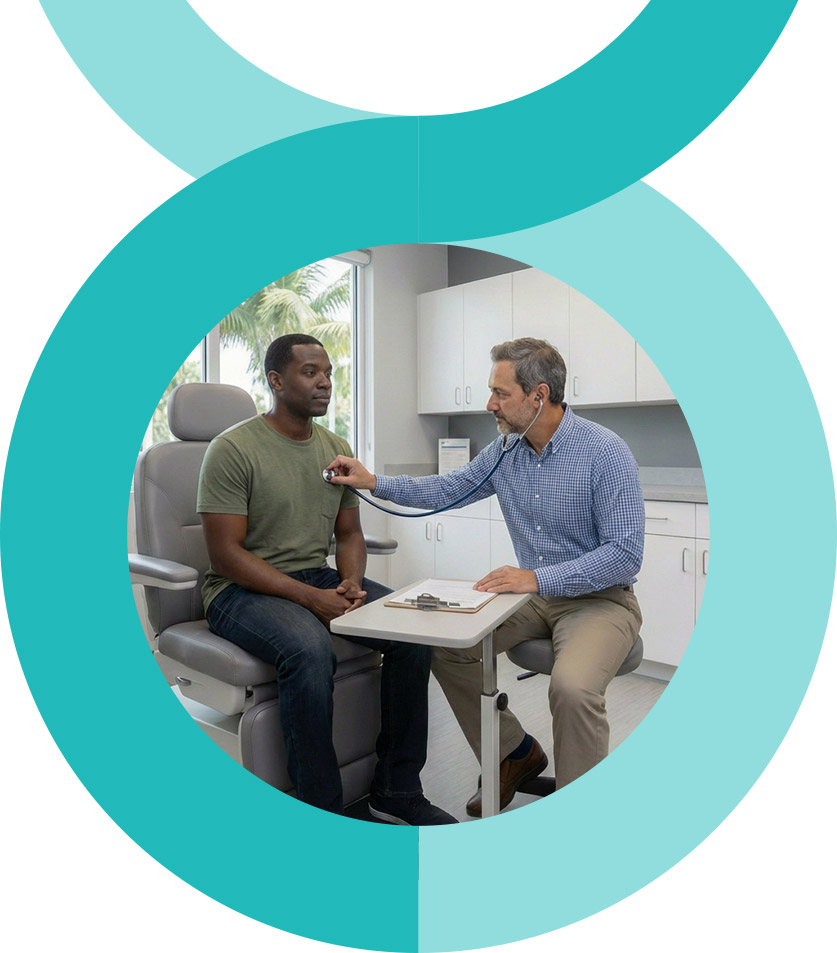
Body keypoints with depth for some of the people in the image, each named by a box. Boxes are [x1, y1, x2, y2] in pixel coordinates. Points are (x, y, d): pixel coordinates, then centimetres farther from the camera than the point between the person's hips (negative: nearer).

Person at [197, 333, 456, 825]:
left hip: (319, 576, 6)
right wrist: (310, 598, -22)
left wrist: (351, 583, -9)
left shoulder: (336, 449, 9)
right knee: (310, 649, -36)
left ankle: (397, 791, -1)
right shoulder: (233, 448, -11)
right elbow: (226, 554, -15)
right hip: (245, 589, -6)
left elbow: (350, 532, 13)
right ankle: (323, 808, -15)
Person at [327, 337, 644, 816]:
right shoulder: (505, 451, 1)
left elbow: (626, 553, -22)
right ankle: (516, 754, 15)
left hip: (600, 599, -6)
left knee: (572, 687, -33)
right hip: (535, 594, 7)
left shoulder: (606, 452, -19)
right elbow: (447, 489, 15)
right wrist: (373, 482, 6)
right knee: (443, 642, -5)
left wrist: (538, 577, -29)